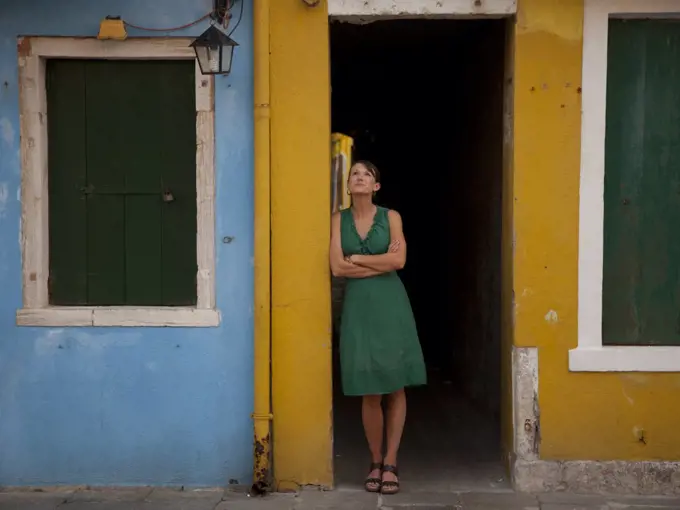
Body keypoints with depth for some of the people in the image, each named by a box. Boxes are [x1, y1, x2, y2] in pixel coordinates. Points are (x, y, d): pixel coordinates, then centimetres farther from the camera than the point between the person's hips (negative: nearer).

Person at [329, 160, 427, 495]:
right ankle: (375, 461, 14)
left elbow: (399, 260, -11)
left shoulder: (391, 216, 3)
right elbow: (337, 268, -6)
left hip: (390, 304, 0)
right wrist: (382, 262, -7)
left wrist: (356, 258, -6)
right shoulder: (339, 220, 5)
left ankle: (391, 462, 9)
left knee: (396, 386, -1)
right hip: (358, 306, 0)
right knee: (369, 391, 0)